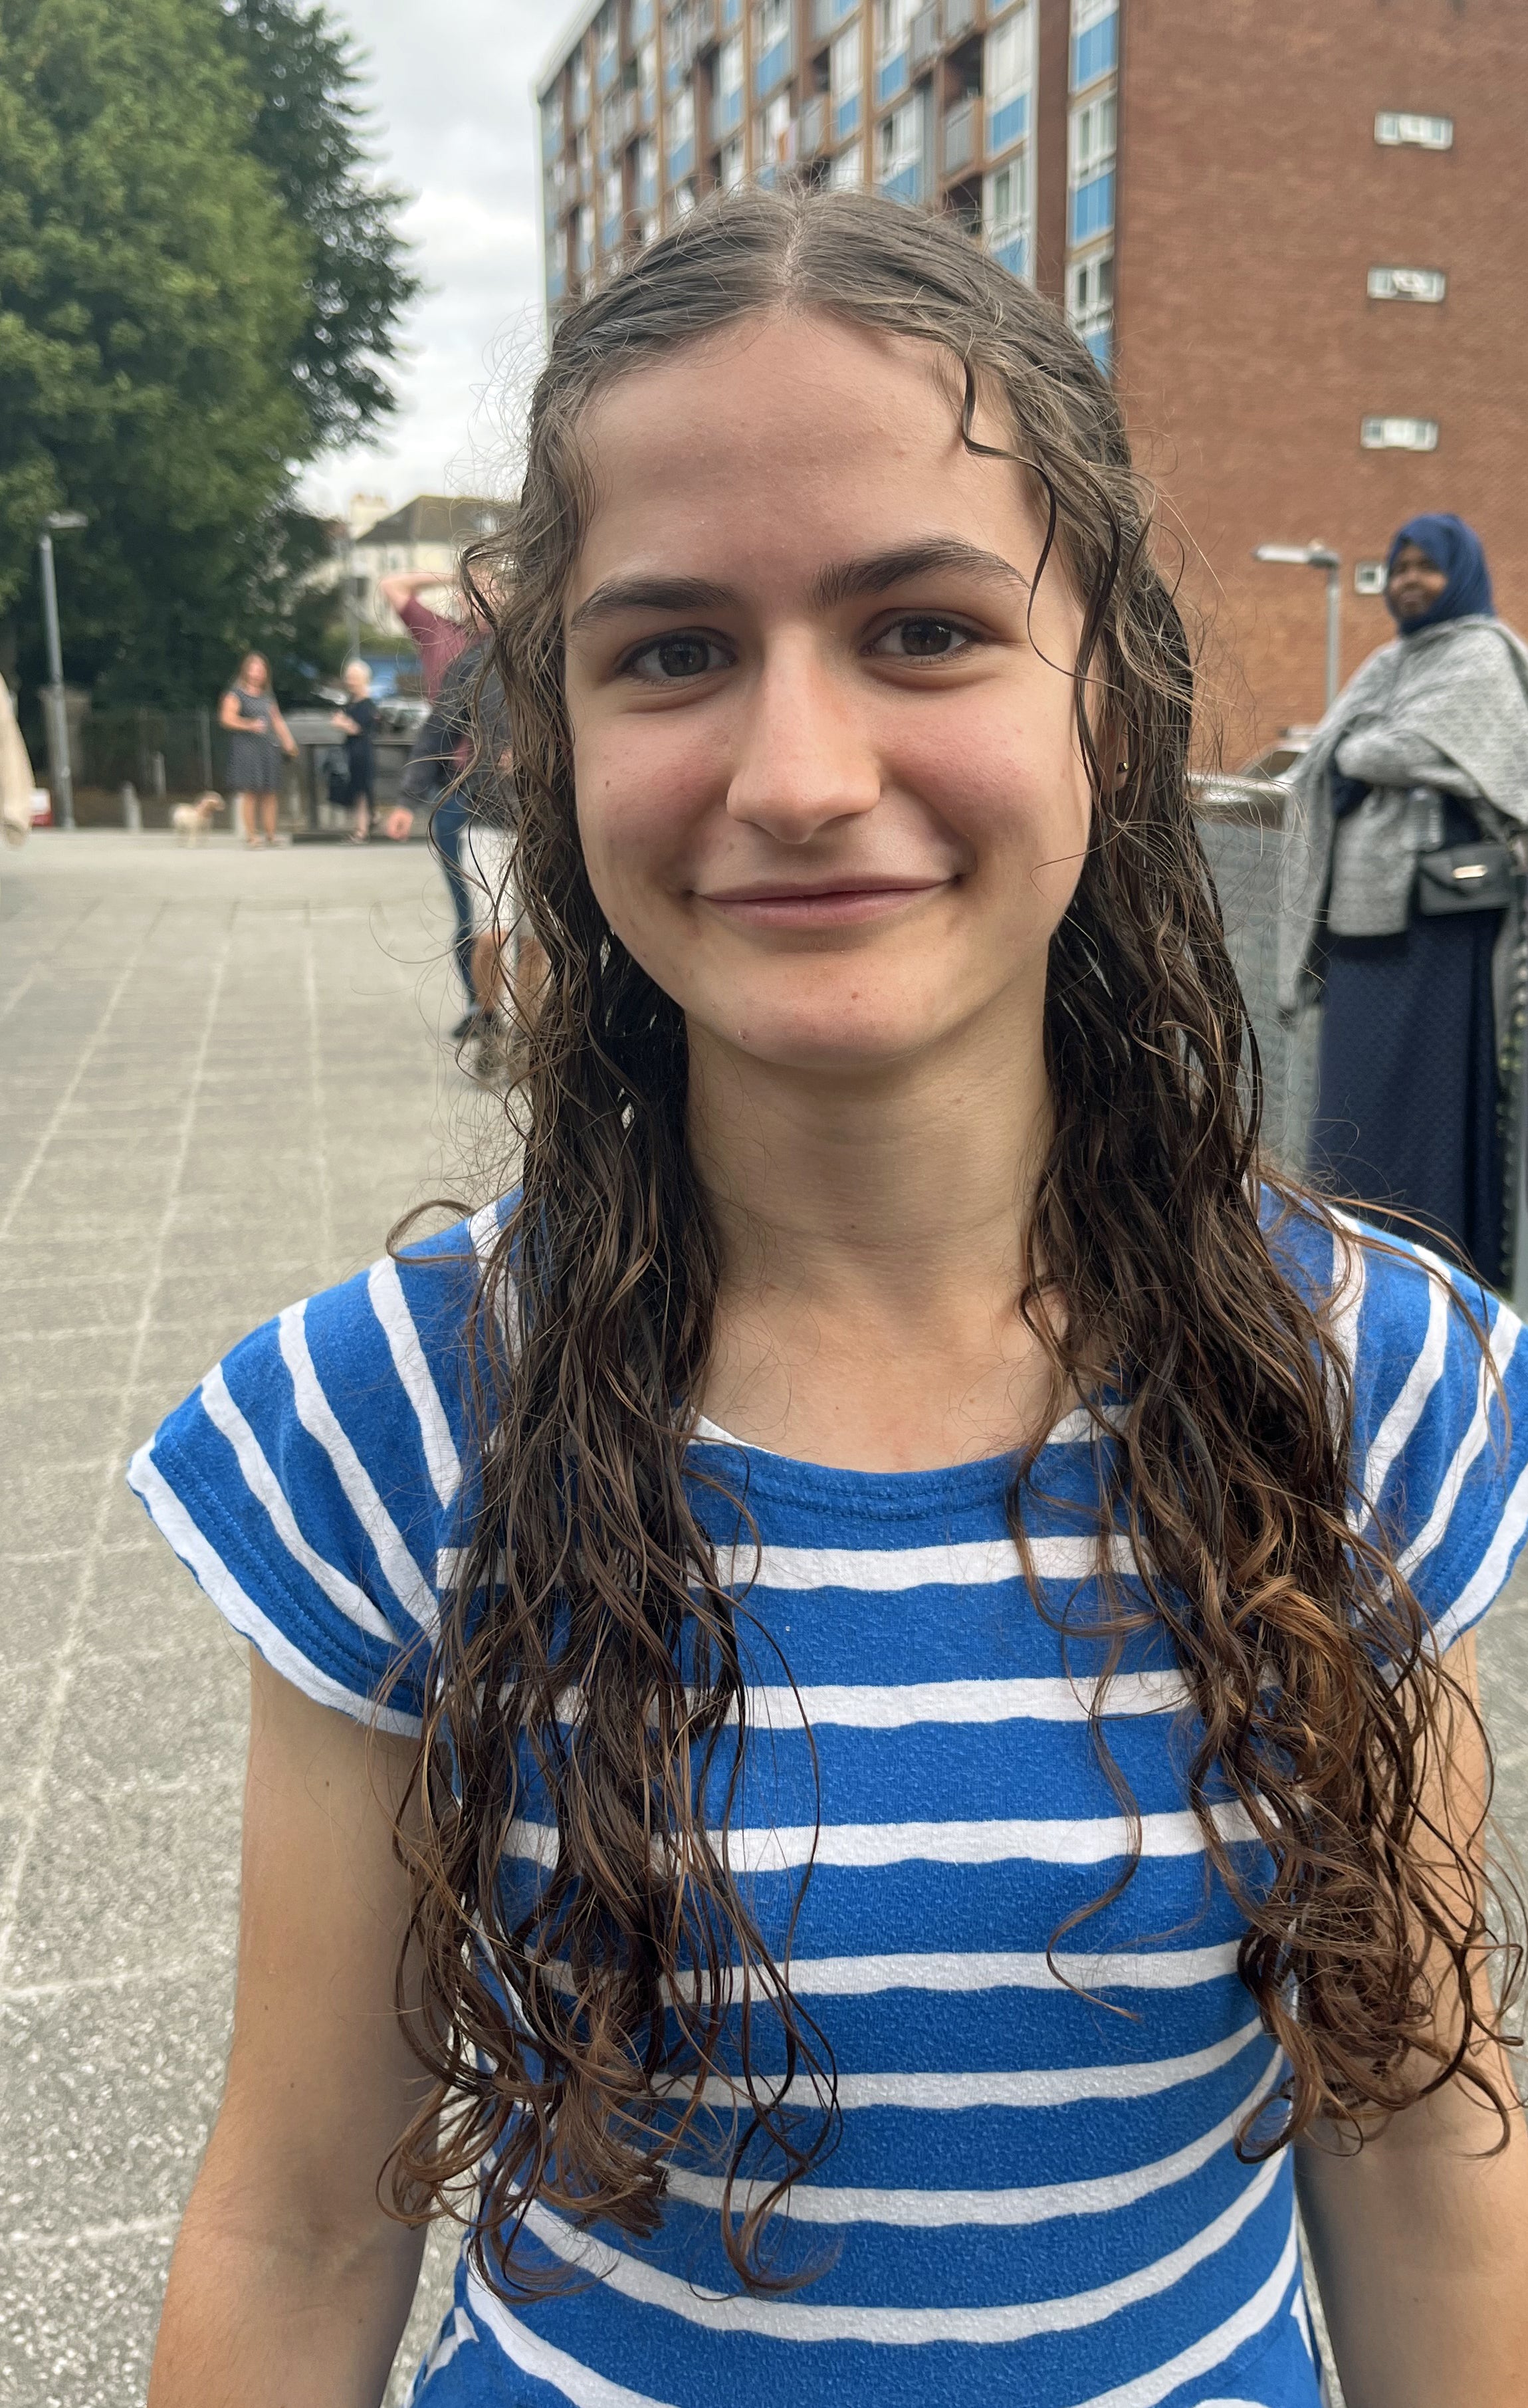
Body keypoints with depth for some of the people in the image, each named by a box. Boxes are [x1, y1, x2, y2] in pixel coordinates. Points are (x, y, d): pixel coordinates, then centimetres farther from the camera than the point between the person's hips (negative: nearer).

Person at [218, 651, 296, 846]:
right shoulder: (236, 694, -1)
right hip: (246, 747, -6)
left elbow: (277, 721, 21)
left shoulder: (267, 696, 18)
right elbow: (226, 718, -11)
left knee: (269, 793, 4)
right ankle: (251, 836, -5)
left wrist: (289, 744, 13)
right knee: (250, 793, -8)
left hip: (267, 748, 6)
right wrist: (251, 725, -17)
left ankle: (271, 835, 8)